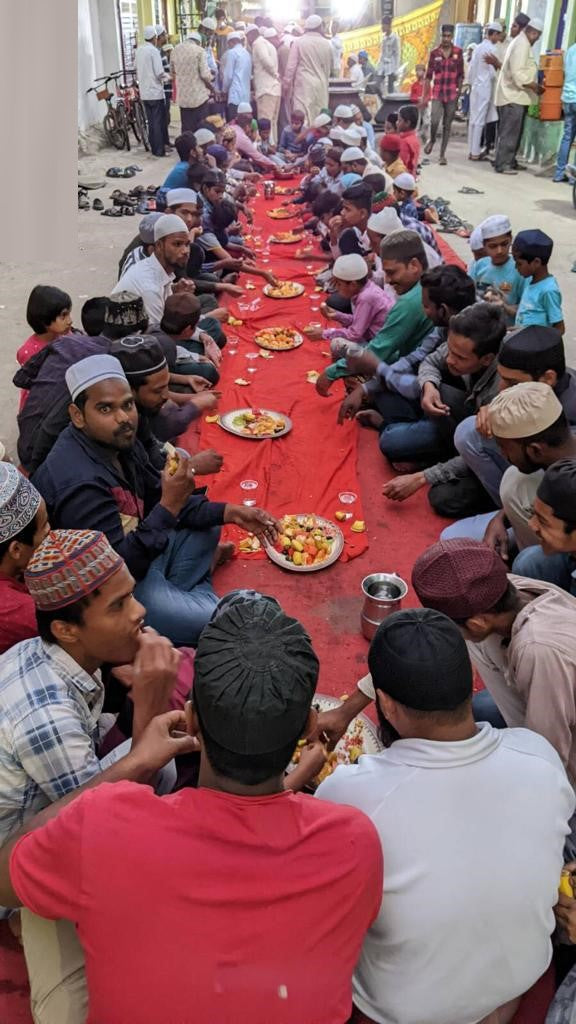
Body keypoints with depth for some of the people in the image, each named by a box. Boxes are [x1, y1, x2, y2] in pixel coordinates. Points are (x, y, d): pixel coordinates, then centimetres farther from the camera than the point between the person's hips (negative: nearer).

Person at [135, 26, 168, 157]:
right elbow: (160, 74, -17)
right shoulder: (154, 51, -14)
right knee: (158, 122, -2)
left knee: (151, 121, 13)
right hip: (156, 92, -7)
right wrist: (166, 77, 2)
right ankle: (159, 150, -1)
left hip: (144, 92, 7)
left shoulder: (138, 50, 8)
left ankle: (154, 148, 17)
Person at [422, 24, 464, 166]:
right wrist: (424, 97, 0)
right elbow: (429, 76, 2)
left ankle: (442, 154, 13)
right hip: (437, 93, -1)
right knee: (434, 121, -17)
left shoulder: (458, 52, 1)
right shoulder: (434, 53, 1)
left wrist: (459, 92, 0)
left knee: (447, 125, 4)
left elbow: (461, 75, 5)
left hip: (452, 94, 1)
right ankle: (432, 140, 15)